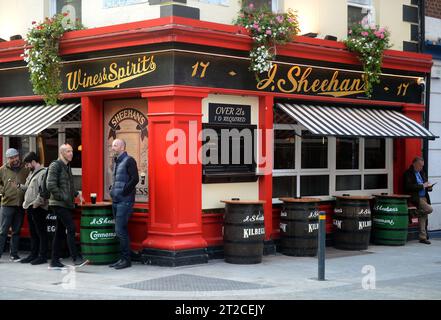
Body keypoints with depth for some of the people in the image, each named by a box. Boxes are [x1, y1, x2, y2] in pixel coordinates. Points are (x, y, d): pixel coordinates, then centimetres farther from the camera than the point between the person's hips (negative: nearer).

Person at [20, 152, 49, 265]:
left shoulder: (43, 173, -11)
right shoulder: (32, 173, 19)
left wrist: (36, 203, -20)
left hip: (38, 208, -9)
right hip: (30, 208, 9)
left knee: (41, 232, -3)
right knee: (33, 233, 14)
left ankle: (43, 256, 2)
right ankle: (33, 254, 22)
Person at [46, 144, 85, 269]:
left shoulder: (67, 166, 17)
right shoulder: (55, 165, -10)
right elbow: (50, 185, -18)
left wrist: (76, 194, 13)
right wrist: (62, 197, -17)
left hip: (66, 204, 9)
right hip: (59, 204, -9)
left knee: (60, 232, 9)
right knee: (71, 228, -13)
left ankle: (55, 261, 12)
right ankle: (76, 257, -11)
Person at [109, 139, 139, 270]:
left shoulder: (129, 161, -9)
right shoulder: (116, 162, 18)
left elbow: (135, 179, -17)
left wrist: (123, 192, -15)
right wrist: (112, 191, 11)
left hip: (125, 200, -9)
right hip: (116, 200, 9)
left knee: (120, 230, -10)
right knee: (120, 230, 11)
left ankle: (126, 260, -4)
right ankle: (122, 259, 16)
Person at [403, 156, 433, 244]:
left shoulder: (421, 173, 19)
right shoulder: (408, 174, -6)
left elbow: (425, 183, 27)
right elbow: (409, 187, -18)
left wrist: (428, 186, 3)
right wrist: (422, 186, -18)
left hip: (424, 197, 8)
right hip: (416, 198, -8)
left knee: (423, 215, 4)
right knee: (429, 209, -22)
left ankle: (423, 237, 8)